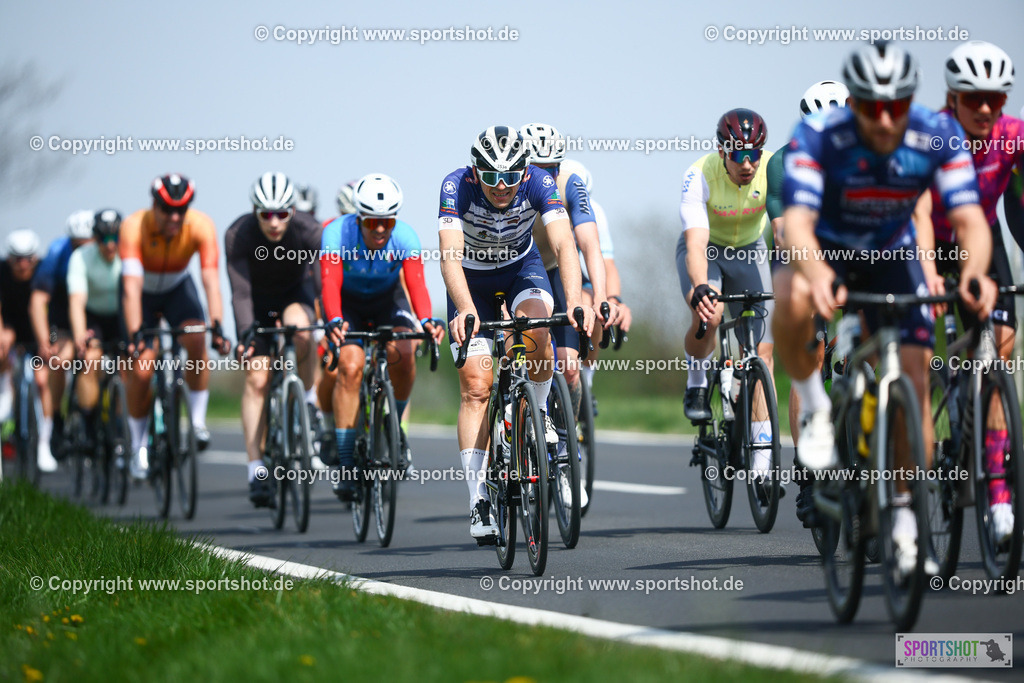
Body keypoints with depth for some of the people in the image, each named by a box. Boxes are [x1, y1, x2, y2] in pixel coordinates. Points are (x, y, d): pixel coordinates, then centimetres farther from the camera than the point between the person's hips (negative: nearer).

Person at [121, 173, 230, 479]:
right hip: (143, 292, -1)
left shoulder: (201, 226, -29)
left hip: (177, 288, 1)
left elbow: (211, 281, -35)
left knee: (197, 342, -27)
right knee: (141, 369, -13)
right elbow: (132, 286, -40)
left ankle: (198, 420, -12)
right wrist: (135, 334, -51)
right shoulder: (134, 227, -34)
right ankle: (139, 445, 6)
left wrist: (217, 327, -48)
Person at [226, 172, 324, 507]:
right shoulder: (238, 235, -29)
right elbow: (240, 291, -31)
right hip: (258, 298, 1)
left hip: (295, 291, -1)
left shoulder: (309, 230, -29)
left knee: (299, 326, -37)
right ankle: (256, 472, -11)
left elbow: (323, 282, -29)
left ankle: (308, 399, -13)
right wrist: (246, 332, -44)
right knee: (256, 379, -13)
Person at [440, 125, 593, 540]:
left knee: (537, 330, -32)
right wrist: (465, 310, -60)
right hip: (472, 279, -1)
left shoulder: (538, 183, -29)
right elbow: (450, 255, -43)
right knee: (475, 385, -12)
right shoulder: (456, 187, -32)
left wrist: (574, 302, -56)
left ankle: (538, 414, -4)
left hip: (521, 268, 1)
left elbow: (564, 244, -39)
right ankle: (479, 499, -7)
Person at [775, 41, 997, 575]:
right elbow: (797, 221, -41)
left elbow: (969, 219, -29)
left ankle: (905, 521, 3)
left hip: (890, 256, 2)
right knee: (794, 300, -38)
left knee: (914, 380, -12)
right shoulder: (818, 137, -30)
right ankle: (814, 407, -12)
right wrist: (817, 274, -63)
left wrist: (974, 272, -51)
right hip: (823, 248, -2)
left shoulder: (938, 136, -23)